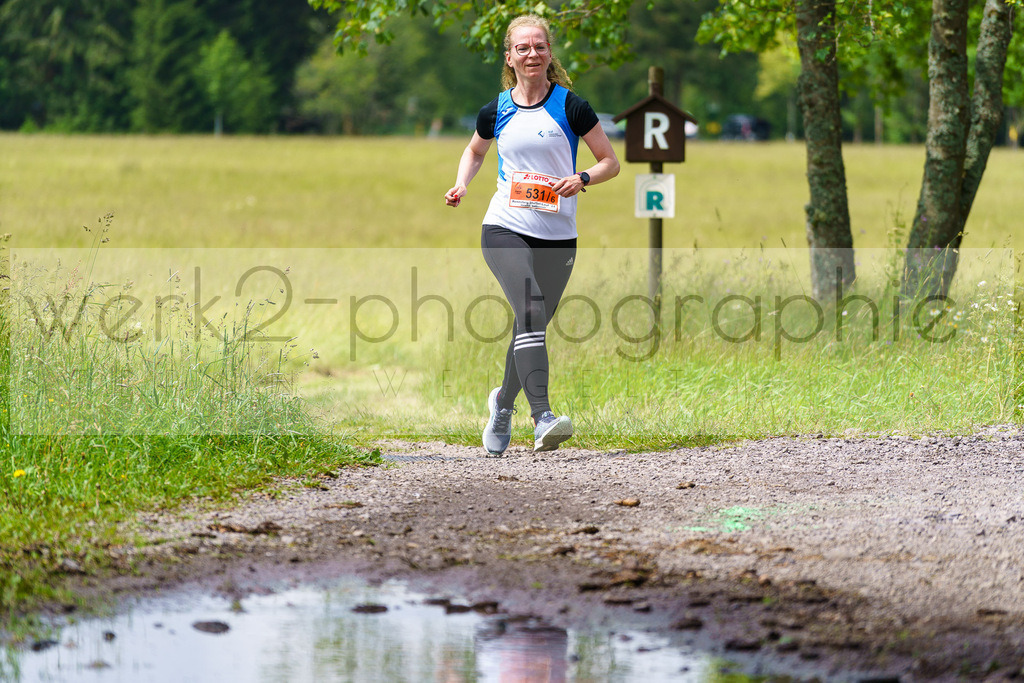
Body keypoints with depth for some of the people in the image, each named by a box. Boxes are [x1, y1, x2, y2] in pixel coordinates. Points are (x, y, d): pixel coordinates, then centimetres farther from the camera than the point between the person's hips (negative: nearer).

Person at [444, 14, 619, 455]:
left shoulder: (570, 107, -1)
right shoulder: (496, 112, 5)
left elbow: (610, 162, 4)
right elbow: (475, 151, 26)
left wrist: (582, 179, -16)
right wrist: (461, 186, 7)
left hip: (557, 237, 1)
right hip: (504, 230, -1)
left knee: (533, 326, 9)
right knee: (531, 310, -22)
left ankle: (504, 401, 39)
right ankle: (542, 418, -32)